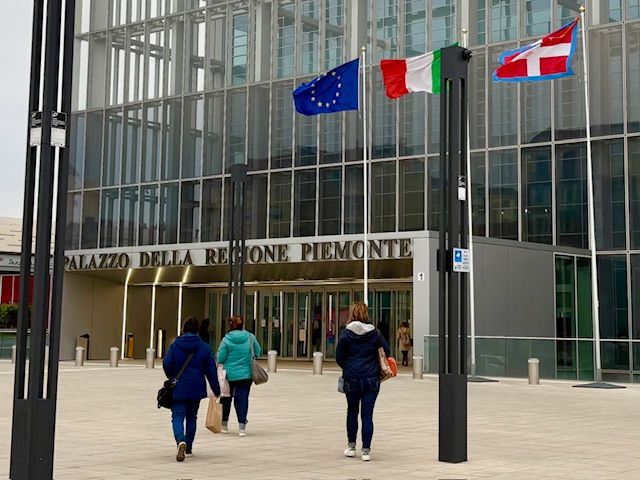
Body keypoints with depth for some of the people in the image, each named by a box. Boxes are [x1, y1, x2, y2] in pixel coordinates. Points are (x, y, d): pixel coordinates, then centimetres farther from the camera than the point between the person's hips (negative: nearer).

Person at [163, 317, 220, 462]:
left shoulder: (175, 345, -5)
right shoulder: (204, 347, 0)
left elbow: (167, 364, -9)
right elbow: (211, 370, 1)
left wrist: (172, 379, 11)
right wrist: (216, 390, 8)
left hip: (178, 389, -2)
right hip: (196, 389, 2)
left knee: (177, 417, -2)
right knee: (191, 417, 18)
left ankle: (181, 441, -29)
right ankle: (189, 447, 26)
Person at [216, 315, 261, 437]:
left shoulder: (227, 339, -11)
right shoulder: (250, 337, -4)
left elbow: (220, 358, -10)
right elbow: (258, 353, 7)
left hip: (229, 374, -1)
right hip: (246, 374, 1)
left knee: (226, 398, 16)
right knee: (242, 399, 3)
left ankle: (224, 424, 27)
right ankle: (242, 427, -5)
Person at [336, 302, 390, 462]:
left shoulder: (346, 334, -4)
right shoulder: (375, 333, -2)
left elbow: (339, 357, -2)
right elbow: (387, 352, 2)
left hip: (351, 379, 0)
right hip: (372, 379, 0)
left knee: (352, 411, 18)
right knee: (367, 414, 3)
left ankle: (351, 446, 22)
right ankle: (366, 450, 2)